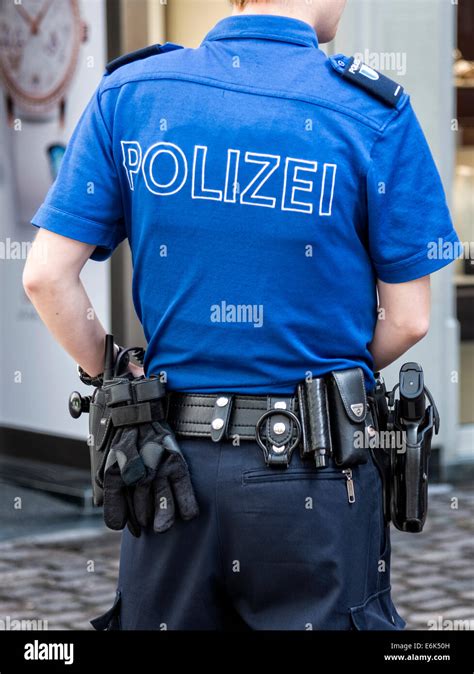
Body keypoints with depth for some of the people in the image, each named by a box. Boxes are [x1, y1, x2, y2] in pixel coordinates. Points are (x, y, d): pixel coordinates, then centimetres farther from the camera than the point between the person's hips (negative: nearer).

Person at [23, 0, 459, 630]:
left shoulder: (130, 92, -2)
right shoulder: (377, 113, -8)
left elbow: (47, 276, -4)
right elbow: (407, 319, -5)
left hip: (171, 457, 3)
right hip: (317, 470, -2)